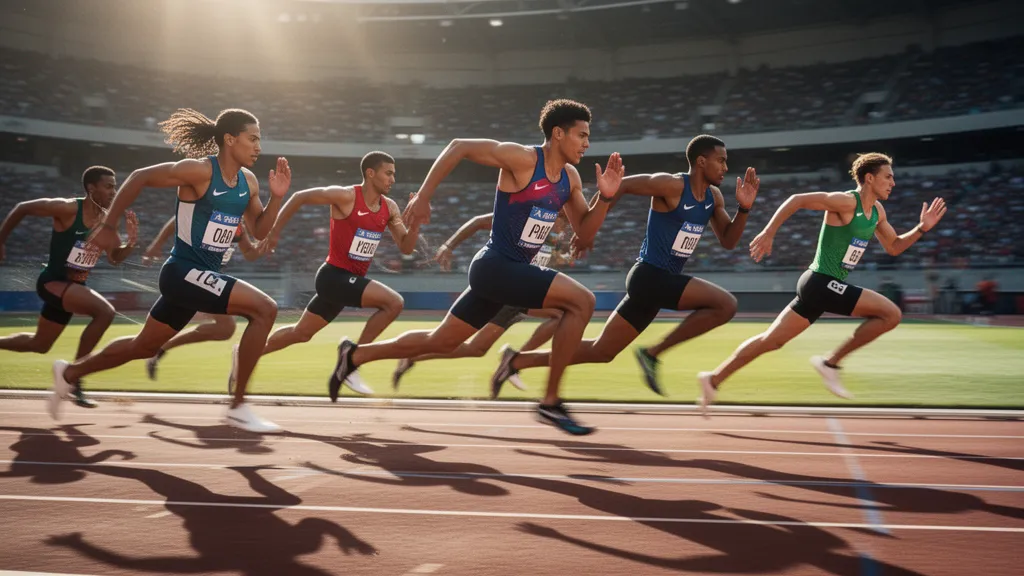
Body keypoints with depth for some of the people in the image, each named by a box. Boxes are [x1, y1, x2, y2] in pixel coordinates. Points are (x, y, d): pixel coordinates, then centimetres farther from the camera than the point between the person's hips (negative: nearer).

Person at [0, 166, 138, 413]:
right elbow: (22, 208, -10)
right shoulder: (67, 208, -20)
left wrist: (131, 242, -14)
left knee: (39, 345, 21)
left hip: (72, 286, 8)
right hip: (52, 282, -8)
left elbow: (115, 258, 6)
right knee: (105, 311, -28)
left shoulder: (109, 219, -1)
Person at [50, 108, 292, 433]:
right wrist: (107, 226, -11)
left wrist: (277, 197, -4)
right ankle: (238, 407, -14)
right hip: (184, 272, -9)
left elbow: (260, 232, 13)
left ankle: (70, 372, 43)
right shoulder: (199, 171, -17)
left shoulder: (248, 182, 5)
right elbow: (139, 178, -12)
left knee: (143, 347, 22)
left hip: (203, 276, 9)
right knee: (265, 309, -21)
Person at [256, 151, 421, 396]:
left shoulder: (390, 207, 4)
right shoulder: (346, 196, -16)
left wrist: (416, 221, -12)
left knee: (301, 333, 19)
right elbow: (299, 197, -9)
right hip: (334, 276, -8)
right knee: (394, 302, -22)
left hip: (352, 278, 8)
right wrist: (274, 232, -9)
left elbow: (406, 248, 6)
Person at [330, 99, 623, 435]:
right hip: (496, 267, -9)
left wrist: (605, 197, -4)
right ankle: (551, 403, -13)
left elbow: (585, 233, 13)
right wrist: (423, 197, -16)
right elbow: (459, 147, -13)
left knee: (441, 341, 16)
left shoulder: (570, 178, 9)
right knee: (582, 301, -19)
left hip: (513, 271, 9)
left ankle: (355, 356, 29)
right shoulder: (522, 159, -15)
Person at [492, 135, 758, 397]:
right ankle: (653, 353, -8)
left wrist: (744, 207, -2)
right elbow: (618, 184, -12)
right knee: (725, 305, -18)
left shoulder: (714, 197, 11)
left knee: (601, 351, 10)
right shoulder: (671, 185, -14)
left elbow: (728, 241, 14)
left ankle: (517, 361, 14)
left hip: (661, 280, 9)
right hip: (650, 276, -9)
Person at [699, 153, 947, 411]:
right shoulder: (846, 201, -14)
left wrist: (922, 228, 10)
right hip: (822, 283, -9)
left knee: (771, 340, 9)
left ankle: (713, 379, 11)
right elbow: (797, 200, -16)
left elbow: (894, 247, 24)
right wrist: (768, 233, -19)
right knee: (891, 314, -11)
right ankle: (831, 362, -4)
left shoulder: (877, 211, 14)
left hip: (820, 285, 9)